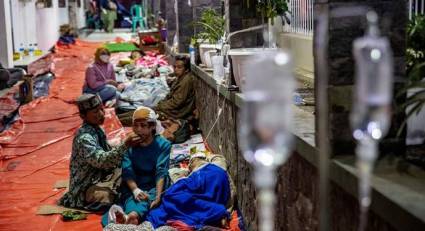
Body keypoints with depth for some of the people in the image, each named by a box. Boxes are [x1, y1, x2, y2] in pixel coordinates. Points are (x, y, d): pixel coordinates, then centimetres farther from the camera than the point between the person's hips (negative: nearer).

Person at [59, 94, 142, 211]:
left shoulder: (97, 129, 3)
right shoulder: (84, 138, -25)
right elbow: (101, 160, -37)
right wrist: (125, 146, -47)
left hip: (100, 177, 8)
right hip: (87, 187, -8)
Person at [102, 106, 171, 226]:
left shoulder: (163, 144, -5)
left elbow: (161, 172, -16)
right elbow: (127, 171, -10)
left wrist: (158, 196, -32)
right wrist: (135, 190, -31)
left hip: (154, 185, -2)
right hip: (134, 185, 2)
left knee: (148, 197, -35)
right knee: (130, 197, -31)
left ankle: (130, 216, -66)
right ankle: (132, 219, -64)